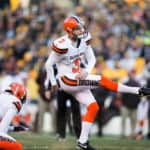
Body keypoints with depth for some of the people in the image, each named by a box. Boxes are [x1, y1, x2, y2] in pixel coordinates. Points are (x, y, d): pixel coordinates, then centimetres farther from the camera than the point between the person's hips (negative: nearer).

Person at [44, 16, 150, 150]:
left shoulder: (84, 41, 0)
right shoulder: (62, 46, -22)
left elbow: (92, 59, 7)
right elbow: (48, 65, -13)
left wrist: (86, 71, -13)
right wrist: (53, 83, -6)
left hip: (79, 81, 8)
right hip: (66, 80, -8)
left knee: (93, 107, 2)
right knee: (102, 80, -15)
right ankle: (138, 91, -10)